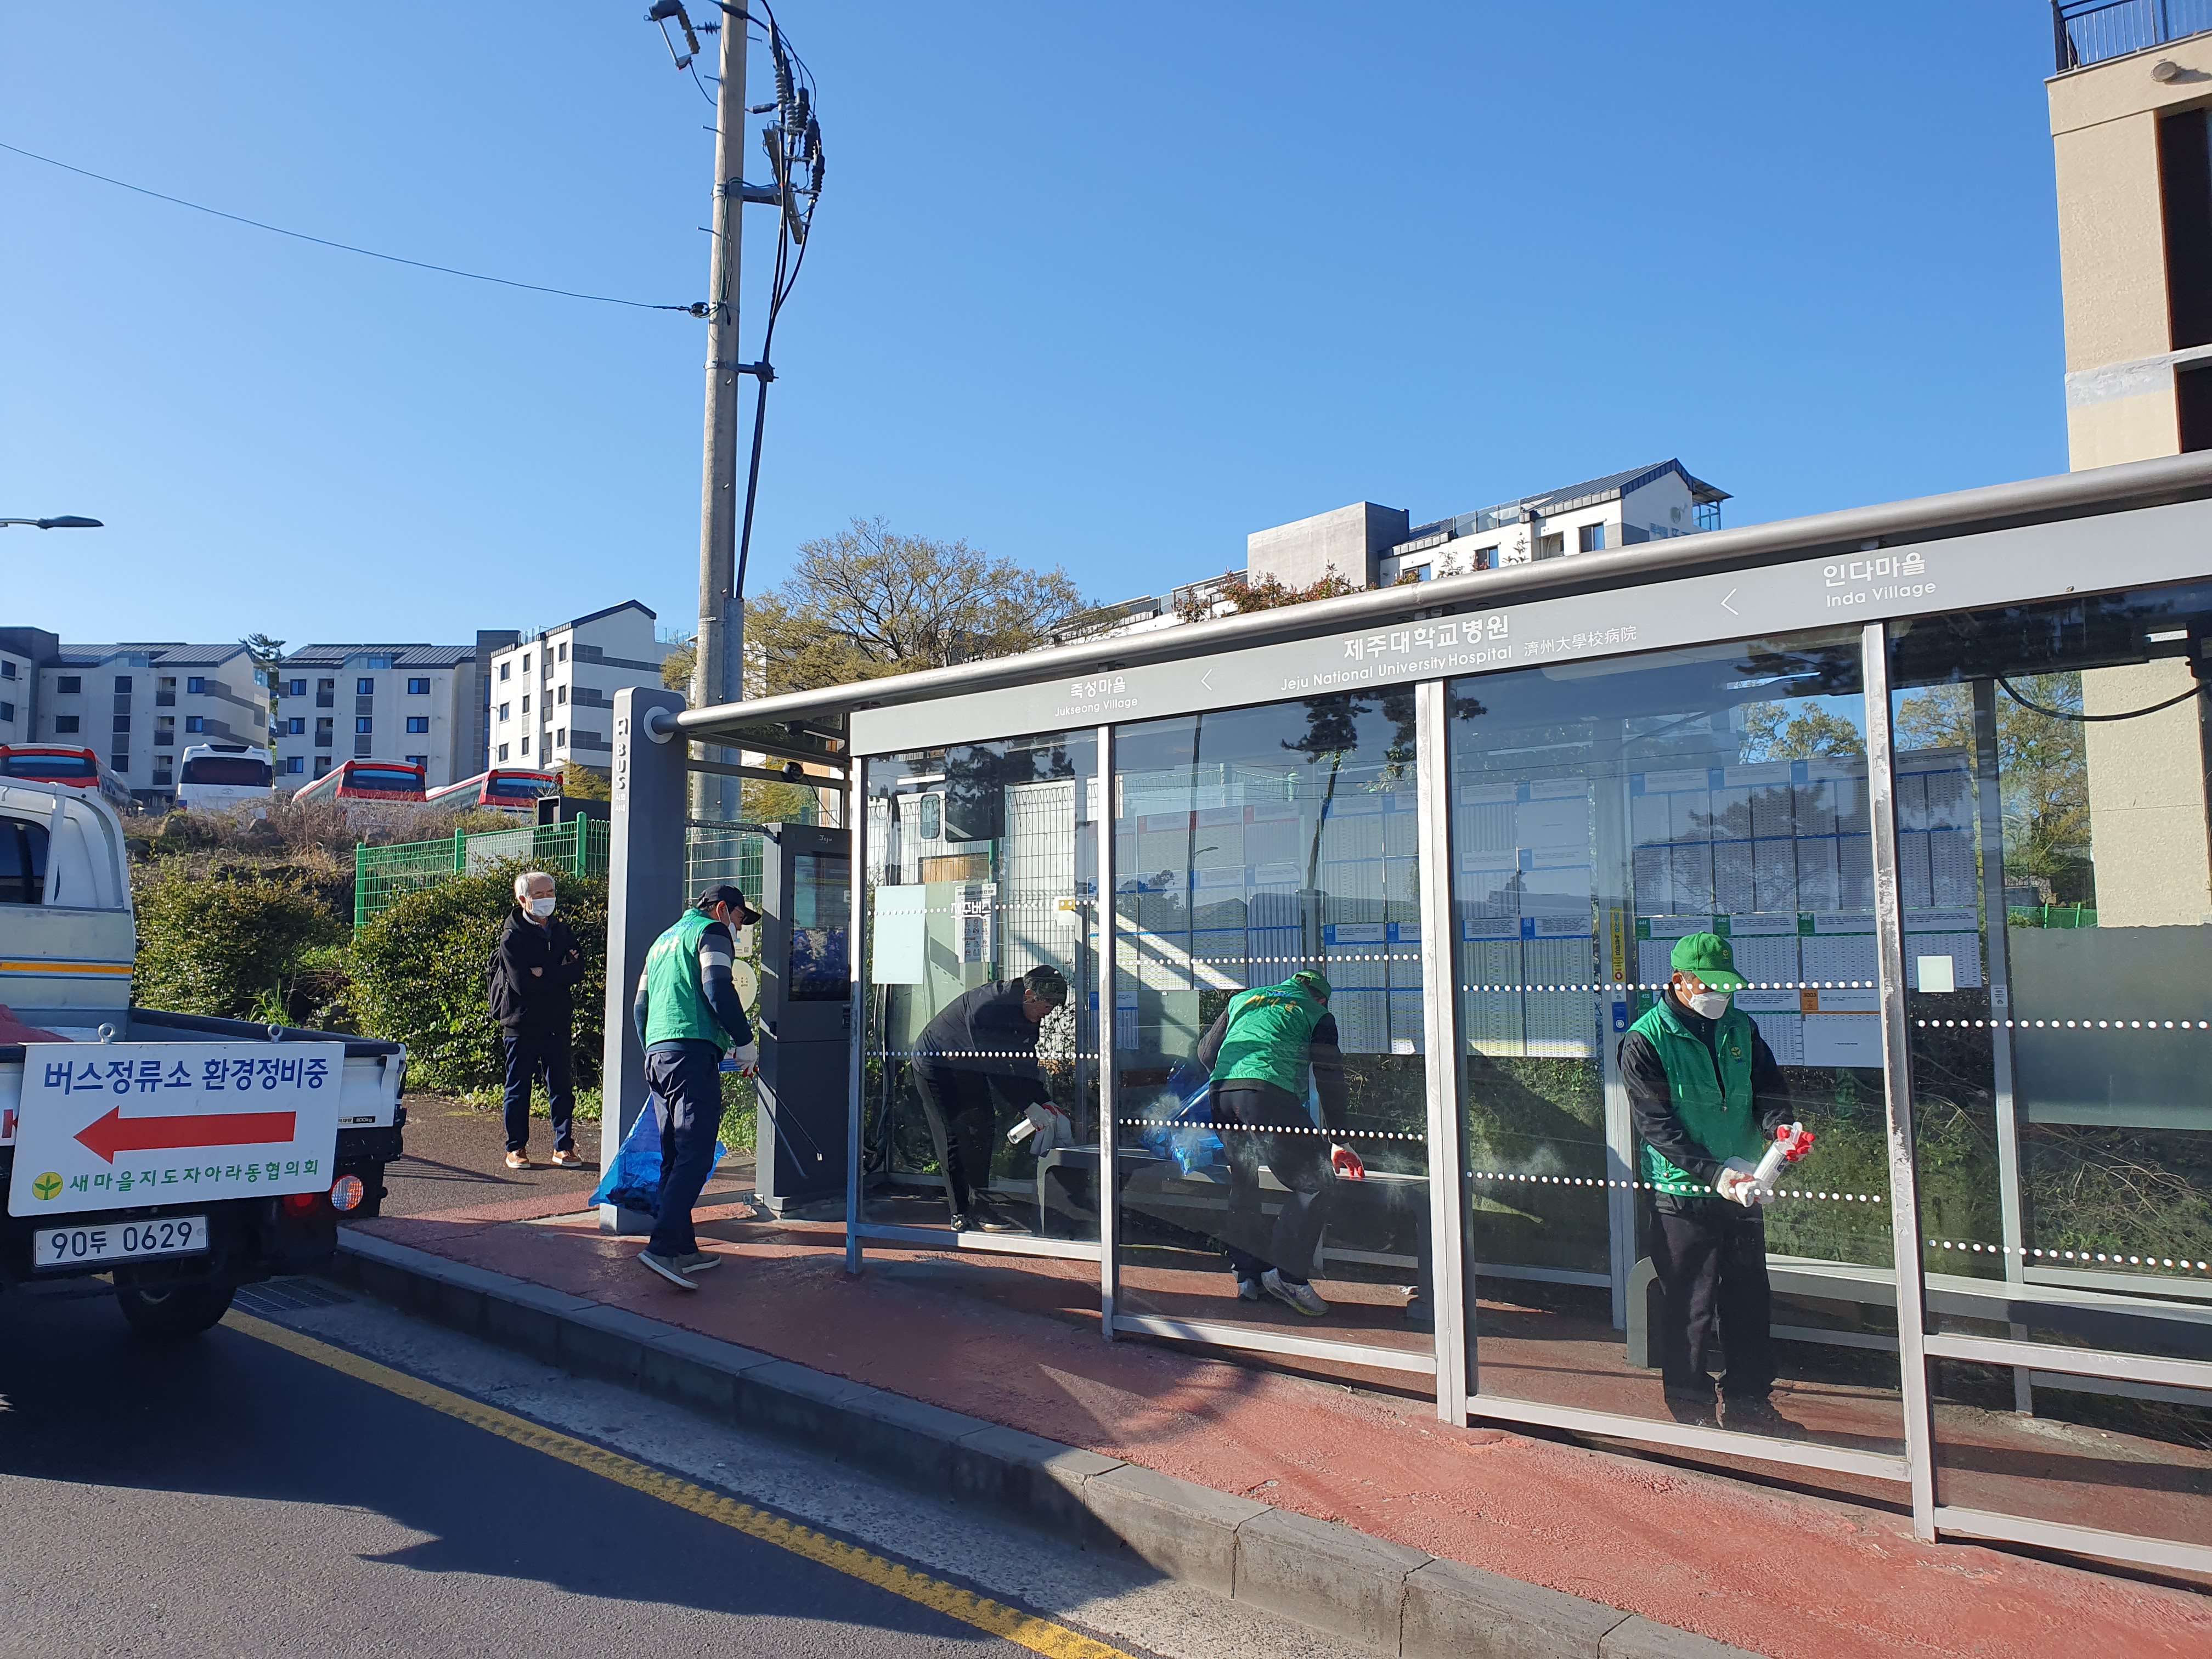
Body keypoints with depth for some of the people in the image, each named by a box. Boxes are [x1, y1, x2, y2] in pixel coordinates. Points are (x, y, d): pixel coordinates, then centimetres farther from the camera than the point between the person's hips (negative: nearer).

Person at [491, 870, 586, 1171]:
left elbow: (578, 971, -4)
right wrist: (560, 973, -10)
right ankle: (517, 1148, 15)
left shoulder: (562, 931, 9)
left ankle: (564, 1146, 13)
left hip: (557, 1022, 4)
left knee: (561, 1087, 6)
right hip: (522, 1022, -4)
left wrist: (544, 973, -16)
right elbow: (522, 983, -18)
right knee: (518, 1088, 5)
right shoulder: (512, 937, -6)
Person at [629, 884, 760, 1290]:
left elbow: (639, 1006, 28)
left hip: (657, 1054, 9)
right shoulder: (712, 931, 2)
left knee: (674, 1157, 12)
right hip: (693, 1052, -9)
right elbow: (718, 989, -13)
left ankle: (683, 1248, 15)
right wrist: (744, 1041, -6)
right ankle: (663, 1247, -21)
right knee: (695, 1156, -12)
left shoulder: (664, 939, 28)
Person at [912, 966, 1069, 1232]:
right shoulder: (987, 1006, -34)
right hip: (935, 1064, -8)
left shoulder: (1028, 1019, -6)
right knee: (954, 1138, -10)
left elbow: (1026, 1065, 1)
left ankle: (970, 1211, 5)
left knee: (982, 1129, 1)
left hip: (967, 1069, 8)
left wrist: (1045, 1102, -10)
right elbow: (994, 1067, -34)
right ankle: (962, 1213, -5)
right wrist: (1030, 1105, -32)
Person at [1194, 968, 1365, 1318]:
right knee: (1317, 1184, 0)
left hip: (1220, 1098, 6)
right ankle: (1287, 1273, -7)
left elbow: (1206, 1051, 32)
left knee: (1243, 1185, 21)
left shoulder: (1242, 999, 31)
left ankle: (1247, 1276, 23)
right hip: (1269, 1095, -6)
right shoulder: (1316, 1013, 20)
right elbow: (1330, 1079, 14)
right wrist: (1336, 1140, 17)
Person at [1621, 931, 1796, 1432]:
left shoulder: (1740, 1028, 7)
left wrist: (1778, 1128, -15)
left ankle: (1747, 1400, 30)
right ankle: (1689, 1409, 17)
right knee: (1690, 1307, 2)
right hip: (1683, 1194, -5)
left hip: (1742, 1188, 5)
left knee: (1749, 1298, 14)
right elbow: (1656, 1125, -15)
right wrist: (1713, 1172, -25)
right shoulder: (1645, 1041, -11)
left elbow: (1768, 1088, 8)